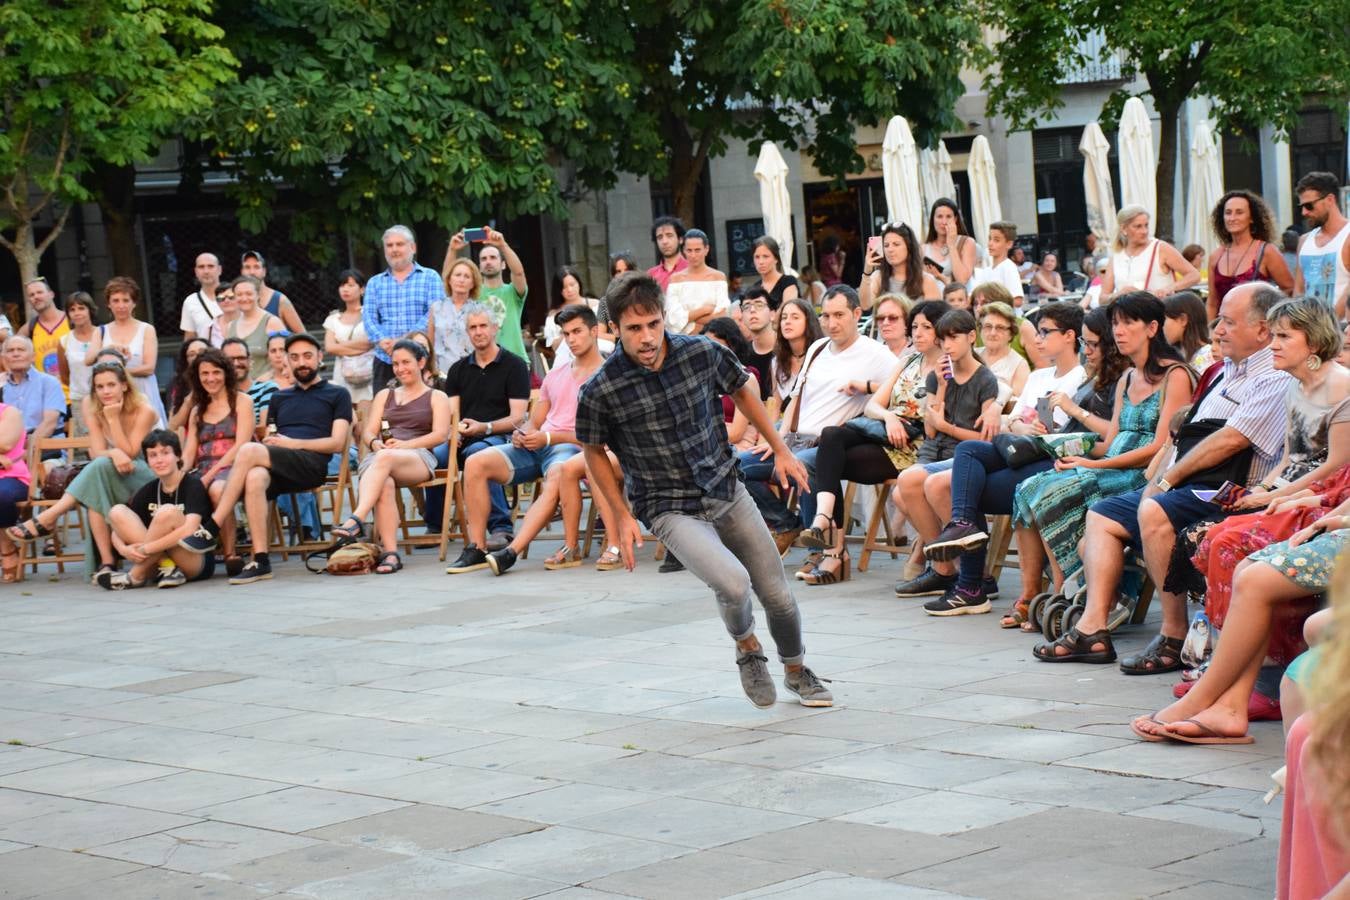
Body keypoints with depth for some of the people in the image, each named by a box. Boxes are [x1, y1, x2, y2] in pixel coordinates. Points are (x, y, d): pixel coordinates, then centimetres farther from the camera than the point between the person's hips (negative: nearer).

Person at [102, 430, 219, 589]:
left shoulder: (193, 485, -9)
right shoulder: (148, 491, 8)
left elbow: (189, 531, -25)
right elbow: (118, 528, 5)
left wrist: (146, 549, -26)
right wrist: (123, 549, -18)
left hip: (198, 562, -6)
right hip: (157, 559, 6)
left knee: (168, 512, -30)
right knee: (117, 512, -9)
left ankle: (136, 576, -17)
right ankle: (166, 568, -21)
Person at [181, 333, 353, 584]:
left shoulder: (337, 395, 17)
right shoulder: (279, 398, 33)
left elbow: (337, 443, 4)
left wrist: (292, 443, -5)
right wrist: (268, 441, -1)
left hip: (312, 465, -4)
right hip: (278, 469, 4)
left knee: (248, 450, -32)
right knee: (255, 477, -36)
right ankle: (260, 561, -40)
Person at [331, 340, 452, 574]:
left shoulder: (437, 398, 20)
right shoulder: (384, 395, 32)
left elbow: (440, 435, 3)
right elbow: (368, 433, 21)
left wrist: (405, 444, -13)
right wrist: (375, 443, -5)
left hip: (419, 457, -3)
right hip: (379, 455, 3)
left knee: (385, 458, -41)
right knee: (385, 485, -37)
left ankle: (356, 520, -56)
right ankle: (390, 552, -47)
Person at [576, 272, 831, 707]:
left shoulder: (702, 352, -10)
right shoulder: (601, 390, -18)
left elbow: (742, 391, 11)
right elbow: (594, 451, 1)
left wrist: (780, 450, 14)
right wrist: (622, 516, 0)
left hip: (727, 492, 4)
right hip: (671, 508, -4)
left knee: (778, 594, 10)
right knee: (733, 582, -27)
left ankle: (796, 671, 40)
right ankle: (747, 648, 7)